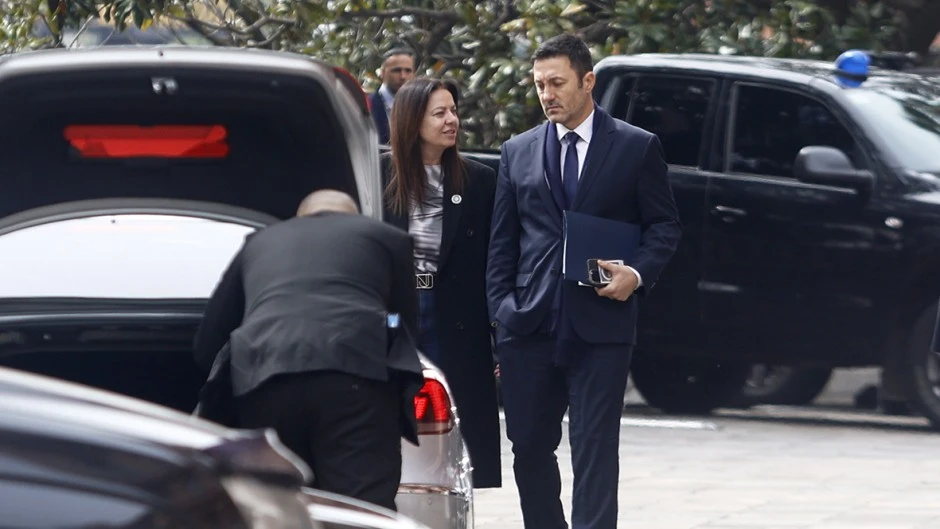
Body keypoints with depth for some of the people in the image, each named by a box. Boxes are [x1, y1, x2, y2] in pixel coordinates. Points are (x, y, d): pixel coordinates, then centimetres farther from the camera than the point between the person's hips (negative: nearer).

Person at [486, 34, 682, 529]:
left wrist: (638, 273, -11)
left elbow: (664, 225, 7)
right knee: (530, 446, 7)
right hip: (530, 326, 3)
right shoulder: (518, 152, 12)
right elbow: (502, 242, 13)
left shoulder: (637, 148, 4)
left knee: (594, 448, -6)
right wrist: (500, 311, 4)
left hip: (600, 324, -3)